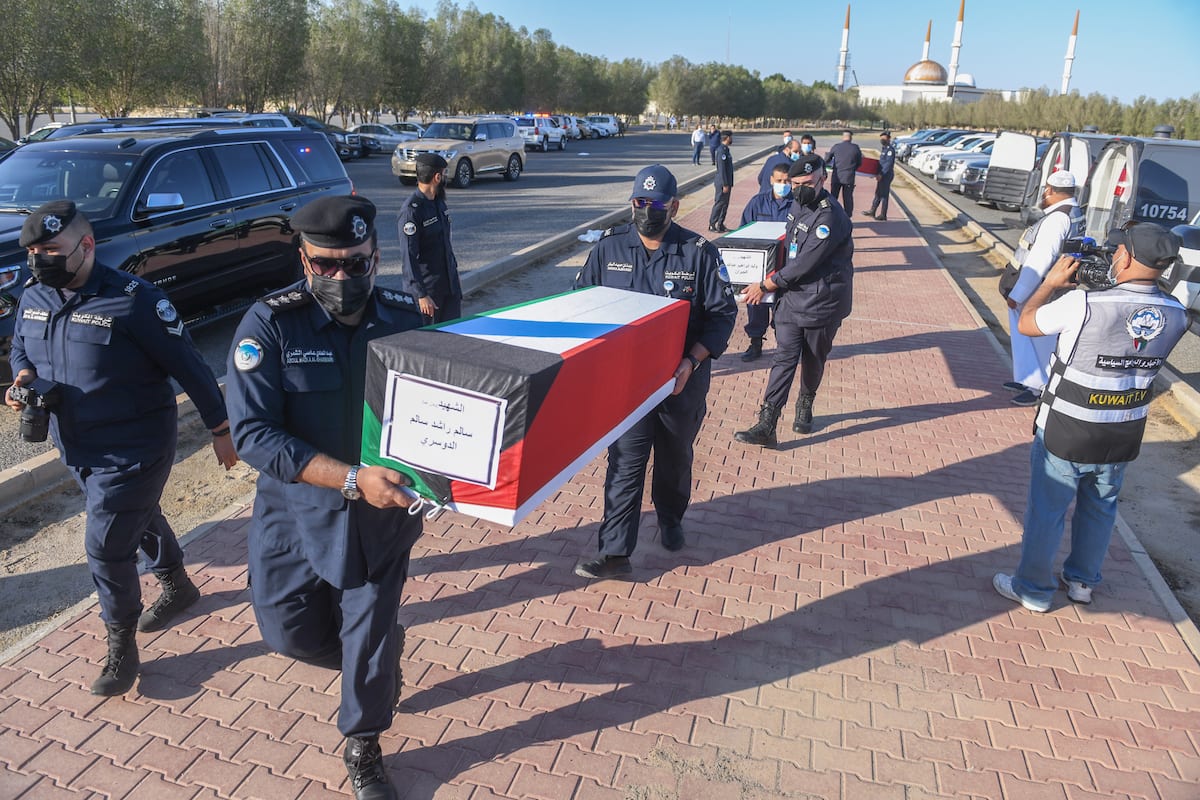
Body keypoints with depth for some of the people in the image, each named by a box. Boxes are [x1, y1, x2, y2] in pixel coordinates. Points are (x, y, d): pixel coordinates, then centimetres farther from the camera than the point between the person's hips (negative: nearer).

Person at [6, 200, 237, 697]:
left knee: (106, 547, -3)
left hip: (132, 450, -7)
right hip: (75, 448, 7)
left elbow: (187, 365, -17)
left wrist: (220, 429, -12)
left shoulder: (132, 298, -22)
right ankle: (178, 587, 49)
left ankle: (121, 647, 18)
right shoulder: (34, 299, 1)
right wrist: (23, 379, -5)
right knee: (139, 520, 25)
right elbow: (20, 350, 20)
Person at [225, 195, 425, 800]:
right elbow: (253, 434, -22)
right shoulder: (270, 325, -16)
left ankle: (363, 750, 40)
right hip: (296, 513, 0)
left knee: (369, 641, 11)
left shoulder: (406, 318, -10)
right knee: (289, 633, 14)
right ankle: (383, 660, 47)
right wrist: (352, 478, -31)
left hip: (380, 515, 0)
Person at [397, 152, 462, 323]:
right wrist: (421, 295, -24)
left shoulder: (439, 202, 9)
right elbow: (408, 257, -21)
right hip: (427, 287, -8)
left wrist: (454, 270, 24)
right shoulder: (411, 211, -19)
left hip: (451, 284, 8)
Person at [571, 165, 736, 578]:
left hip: (683, 380, 0)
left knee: (675, 457, 18)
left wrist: (691, 361, -19)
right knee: (625, 462, -3)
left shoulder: (699, 253, -7)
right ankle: (614, 551, 3)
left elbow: (723, 311, -6)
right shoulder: (608, 248, -1)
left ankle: (670, 520, 44)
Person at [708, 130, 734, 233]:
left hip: (727, 182, 10)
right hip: (723, 183, -10)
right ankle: (712, 225, 2)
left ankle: (720, 225, 19)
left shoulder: (725, 149, 13)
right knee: (719, 204, -4)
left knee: (725, 204, 12)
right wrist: (725, 185, -21)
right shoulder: (722, 150, -17)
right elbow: (722, 169, -21)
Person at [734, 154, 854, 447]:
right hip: (791, 297, 6)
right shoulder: (799, 204, 6)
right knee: (784, 357, -2)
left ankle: (805, 405, 38)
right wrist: (776, 276, 10)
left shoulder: (829, 217, -21)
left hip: (821, 304, -6)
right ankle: (766, 425, -8)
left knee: (813, 361, 12)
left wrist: (765, 286, -13)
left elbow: (804, 265, -22)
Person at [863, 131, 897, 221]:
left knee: (884, 195, -3)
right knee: (878, 193, 17)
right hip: (882, 175, 9)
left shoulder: (890, 149, -16)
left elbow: (889, 163, -23)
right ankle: (872, 211, 27)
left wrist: (881, 174, -25)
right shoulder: (884, 149, 14)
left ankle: (883, 216, 2)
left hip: (886, 175, -9)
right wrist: (878, 173, 16)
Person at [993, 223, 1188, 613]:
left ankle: (1033, 589, 27)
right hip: (1122, 441, 5)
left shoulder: (1084, 304, -26)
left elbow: (1026, 323, -9)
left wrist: (1052, 281, 3)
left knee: (1046, 510, 12)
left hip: (1065, 437, -5)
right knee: (1100, 510, 24)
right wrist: (1111, 285, 5)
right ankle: (1082, 581, 41)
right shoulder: (1176, 315, -9)